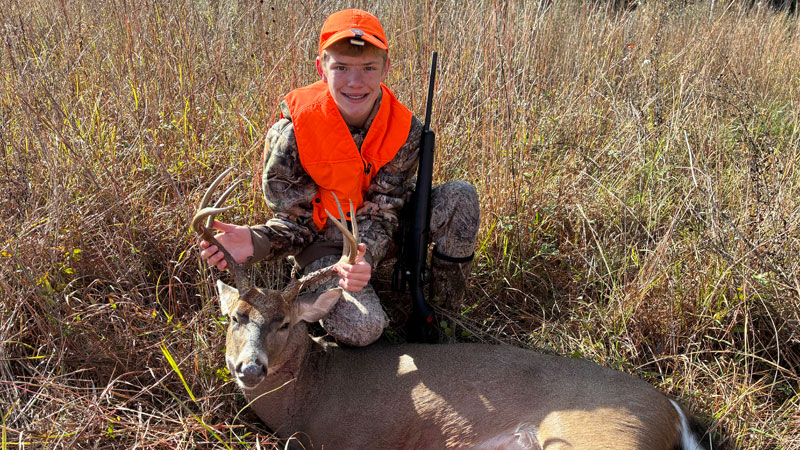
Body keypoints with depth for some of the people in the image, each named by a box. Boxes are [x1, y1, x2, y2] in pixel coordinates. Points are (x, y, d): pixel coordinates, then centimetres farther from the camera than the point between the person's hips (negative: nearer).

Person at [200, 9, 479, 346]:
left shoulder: (404, 129, -17)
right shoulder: (292, 132, -23)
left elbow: (381, 213, -16)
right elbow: (294, 220, -16)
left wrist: (365, 255, -39)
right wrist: (254, 242, -39)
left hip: (376, 234, 4)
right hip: (321, 240, -4)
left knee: (460, 196, -18)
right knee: (361, 327, -32)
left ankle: (446, 314, -1)